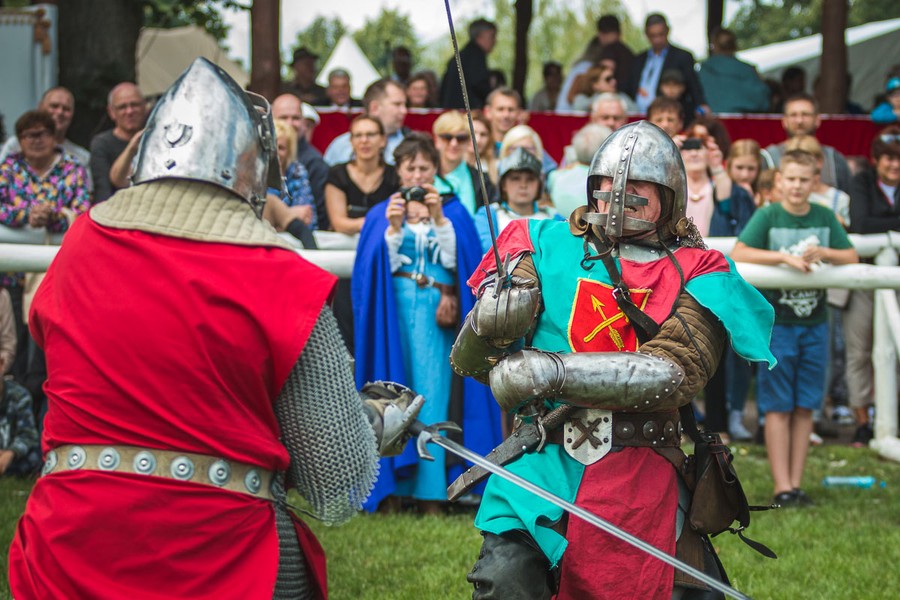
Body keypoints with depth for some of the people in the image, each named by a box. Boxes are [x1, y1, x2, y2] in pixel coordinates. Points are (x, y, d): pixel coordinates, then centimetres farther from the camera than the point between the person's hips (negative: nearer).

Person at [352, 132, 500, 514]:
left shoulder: (453, 212, 10)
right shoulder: (381, 214, 11)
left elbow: (453, 260, -4)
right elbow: (379, 266, 0)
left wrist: (438, 218, -13)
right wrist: (393, 227, -13)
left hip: (435, 313, -1)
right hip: (393, 310, 1)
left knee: (432, 393, -9)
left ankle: (431, 489, -10)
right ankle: (391, 487, -4)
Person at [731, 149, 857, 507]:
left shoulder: (824, 218, 7)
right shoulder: (767, 216, -4)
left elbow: (852, 258, 7)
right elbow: (739, 253, -15)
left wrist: (824, 253, -12)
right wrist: (785, 257, -22)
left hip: (814, 324, 4)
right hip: (776, 323, -4)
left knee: (805, 407, 6)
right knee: (778, 407, -3)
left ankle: (796, 483, 12)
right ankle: (781, 487, -2)